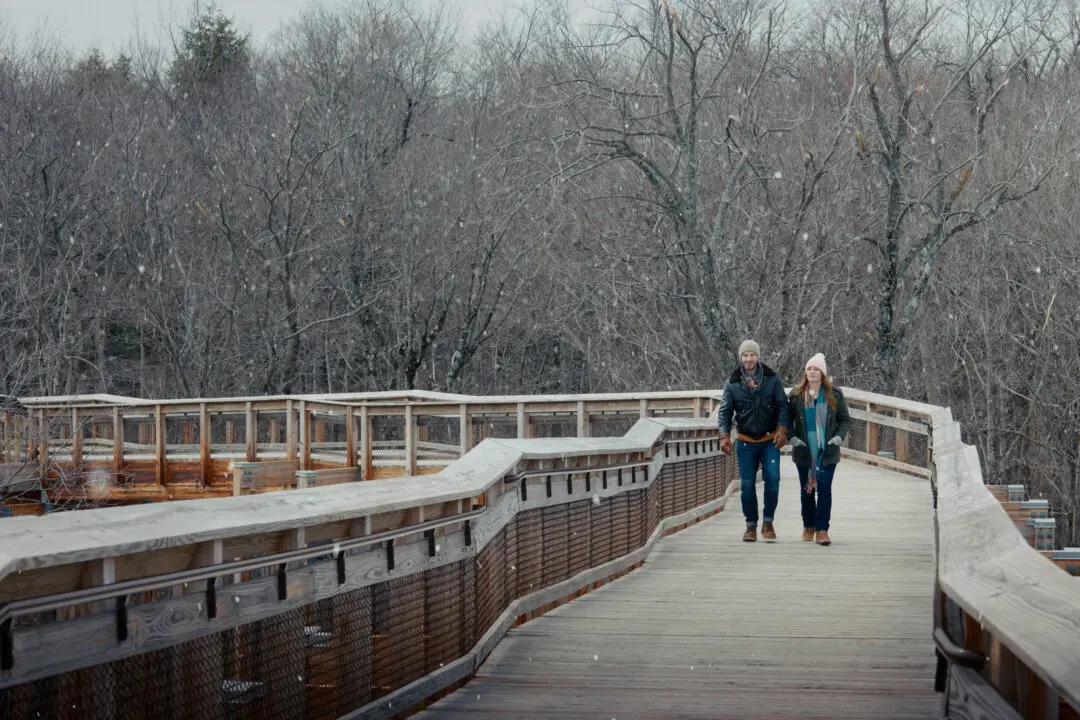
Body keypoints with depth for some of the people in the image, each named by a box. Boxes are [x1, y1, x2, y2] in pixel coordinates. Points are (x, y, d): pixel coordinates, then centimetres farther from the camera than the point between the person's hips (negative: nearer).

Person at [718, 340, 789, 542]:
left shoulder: (772, 380, 1)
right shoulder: (732, 383, 2)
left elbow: (782, 406, 0)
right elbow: (725, 411, 3)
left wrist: (782, 429, -14)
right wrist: (724, 435, -10)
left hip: (770, 440, -1)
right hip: (745, 441, 1)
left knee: (772, 480, -13)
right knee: (747, 485, 1)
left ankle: (768, 522, 2)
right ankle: (751, 525, 12)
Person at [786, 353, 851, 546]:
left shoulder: (834, 395, 3)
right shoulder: (796, 394, 4)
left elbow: (845, 420, 9)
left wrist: (838, 438, -6)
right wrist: (793, 438, -6)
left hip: (827, 452, -1)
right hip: (804, 451, 1)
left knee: (824, 489, -9)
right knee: (806, 490, 8)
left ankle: (822, 530, -9)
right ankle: (808, 527, 23)